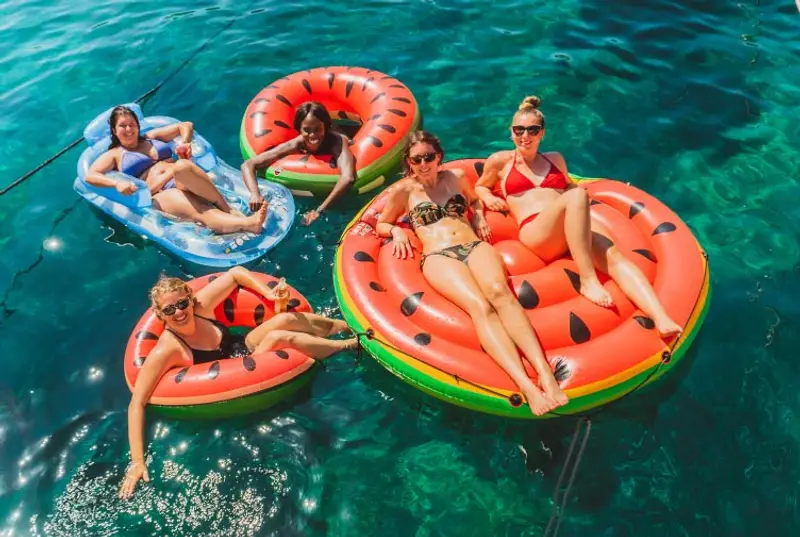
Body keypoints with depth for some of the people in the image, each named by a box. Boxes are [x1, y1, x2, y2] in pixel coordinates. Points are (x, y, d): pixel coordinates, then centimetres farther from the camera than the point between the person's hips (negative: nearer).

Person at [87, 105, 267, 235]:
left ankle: (229, 210, -35)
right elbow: (90, 176, 2)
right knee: (204, 215, -34)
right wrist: (117, 182, -18)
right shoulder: (114, 155, 17)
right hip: (162, 195, -3)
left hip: (187, 182, 3)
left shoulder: (152, 136, 28)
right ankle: (246, 223, -59)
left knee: (181, 166, -37)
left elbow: (186, 125, 27)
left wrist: (185, 143, 5)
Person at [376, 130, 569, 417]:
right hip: (439, 257, -3)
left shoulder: (457, 177, 23)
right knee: (479, 306, -34)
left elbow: (475, 199, 42)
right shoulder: (404, 190, 15)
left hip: (475, 246, 3)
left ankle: (544, 372, -48)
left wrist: (478, 215, 20)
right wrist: (397, 231, 4)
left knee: (499, 292, -34)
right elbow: (381, 224, 26)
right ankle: (526, 385, -50)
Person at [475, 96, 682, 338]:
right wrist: (488, 197, 8)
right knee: (576, 196, -36)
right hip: (536, 232, -4)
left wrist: (577, 191, 17)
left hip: (576, 225, 4)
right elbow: (480, 187, 32)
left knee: (613, 256, -29)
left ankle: (661, 318, -48)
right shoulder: (500, 161, 19)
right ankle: (588, 280, -38)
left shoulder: (555, 159, 29)